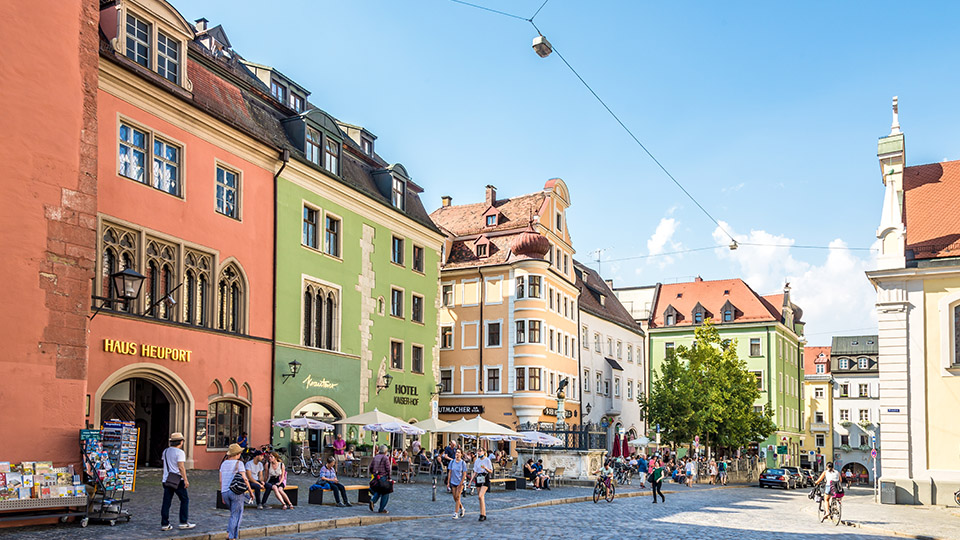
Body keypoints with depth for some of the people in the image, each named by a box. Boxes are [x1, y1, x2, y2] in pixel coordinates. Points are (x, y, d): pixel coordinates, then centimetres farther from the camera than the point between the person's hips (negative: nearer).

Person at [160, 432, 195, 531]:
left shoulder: (165, 451, 11)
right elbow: (181, 467, -19)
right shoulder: (180, 452, -12)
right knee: (185, 500, 5)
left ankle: (164, 524, 4)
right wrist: (185, 480, -18)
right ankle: (184, 523, 3)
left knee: (166, 502, 6)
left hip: (166, 480, 7)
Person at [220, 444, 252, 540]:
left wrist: (222, 495, 17)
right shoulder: (239, 463, -7)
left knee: (234, 513, 21)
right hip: (236, 492, -6)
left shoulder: (224, 463, 11)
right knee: (236, 515, 2)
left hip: (225, 492, 6)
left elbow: (221, 481, 12)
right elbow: (244, 479, -13)